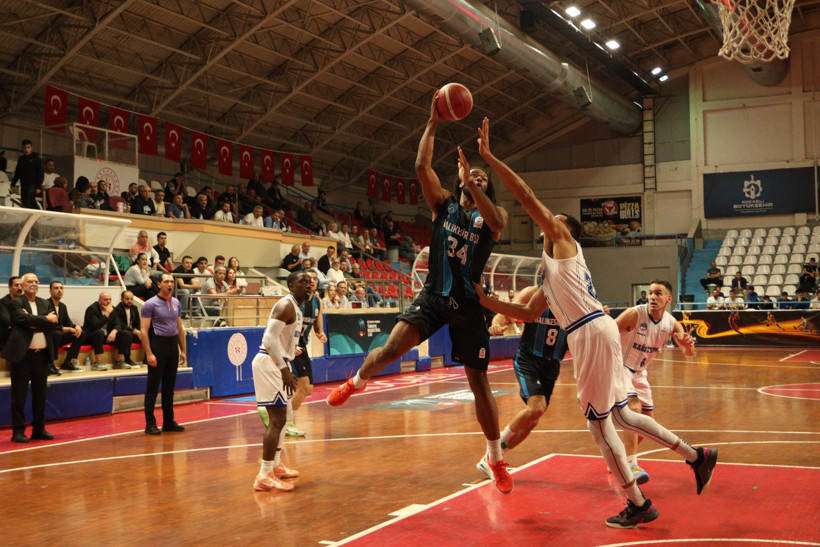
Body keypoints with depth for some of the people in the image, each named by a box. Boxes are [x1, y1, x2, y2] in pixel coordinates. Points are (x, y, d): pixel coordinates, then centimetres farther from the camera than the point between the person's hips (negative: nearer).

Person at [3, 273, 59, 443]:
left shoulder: (44, 303, 14)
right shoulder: (15, 303, -1)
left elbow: (55, 324, 0)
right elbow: (23, 319, -18)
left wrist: (35, 324, -14)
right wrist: (45, 319, -9)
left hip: (41, 354, 5)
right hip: (23, 354, -5)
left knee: (40, 394, 10)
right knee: (19, 395, -1)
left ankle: (39, 429, 18)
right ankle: (18, 431, 6)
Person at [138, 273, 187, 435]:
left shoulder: (176, 303, 12)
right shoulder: (150, 304, -7)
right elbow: (143, 331, -11)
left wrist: (182, 350, 14)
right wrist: (149, 353, -17)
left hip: (173, 345, 6)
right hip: (157, 344, -6)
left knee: (169, 387, 11)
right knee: (152, 387, -2)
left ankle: (169, 422, 19)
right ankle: (150, 424, 3)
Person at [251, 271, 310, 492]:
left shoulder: (296, 308, 17)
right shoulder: (286, 305, -15)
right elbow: (270, 338, -25)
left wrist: (286, 370, 22)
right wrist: (284, 370, -27)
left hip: (278, 364, 11)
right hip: (269, 363, -11)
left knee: (281, 417, 20)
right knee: (277, 419, -12)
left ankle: (275, 465, 34)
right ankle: (264, 477, -9)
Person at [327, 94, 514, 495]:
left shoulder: (491, 215, 6)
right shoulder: (444, 205, 9)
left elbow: (497, 223, -21)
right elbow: (422, 167, -4)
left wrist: (472, 184, -27)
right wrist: (432, 123, -6)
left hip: (467, 303, -1)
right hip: (434, 295, 1)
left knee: (479, 382, 2)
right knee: (392, 348, -20)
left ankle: (496, 458, 18)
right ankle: (356, 382, 14)